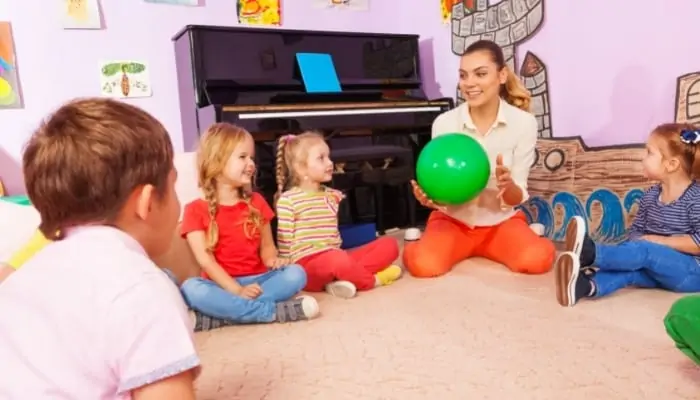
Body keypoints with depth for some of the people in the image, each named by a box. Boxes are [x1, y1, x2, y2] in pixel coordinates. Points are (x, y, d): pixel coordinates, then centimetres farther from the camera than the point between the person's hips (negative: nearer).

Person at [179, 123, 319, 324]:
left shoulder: (256, 202, 11)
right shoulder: (196, 210, -2)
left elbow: (266, 245, 12)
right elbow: (205, 260, -10)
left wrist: (273, 260, -13)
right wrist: (237, 291, -21)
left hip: (258, 280, 3)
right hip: (223, 285, -2)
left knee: (295, 273, -23)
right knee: (191, 289, -34)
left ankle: (228, 311, -27)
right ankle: (275, 311, -32)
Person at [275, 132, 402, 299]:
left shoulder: (334, 196, 15)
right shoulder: (288, 200, -4)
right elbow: (284, 242, -3)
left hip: (335, 257, 7)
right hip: (307, 266, -7)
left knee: (389, 244, -4)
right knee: (339, 260, -41)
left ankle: (346, 277, -22)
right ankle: (373, 279, -10)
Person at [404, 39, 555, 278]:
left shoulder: (524, 122, -10)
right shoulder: (444, 123, -9)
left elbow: (517, 198, -9)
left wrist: (507, 185, -32)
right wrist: (429, 197, -30)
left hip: (501, 221, 1)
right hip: (453, 220, -1)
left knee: (538, 260, -28)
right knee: (423, 265, -28)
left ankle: (486, 247, 6)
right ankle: (418, 240, 10)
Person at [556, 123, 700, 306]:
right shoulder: (650, 195, 8)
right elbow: (636, 229, 10)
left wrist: (659, 241, -18)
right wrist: (637, 243, -12)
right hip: (657, 268, 5)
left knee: (645, 251, -32)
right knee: (630, 268, -27)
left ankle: (590, 253, -44)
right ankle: (587, 286, -54)